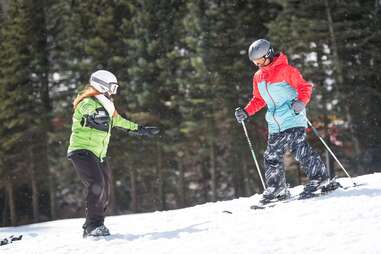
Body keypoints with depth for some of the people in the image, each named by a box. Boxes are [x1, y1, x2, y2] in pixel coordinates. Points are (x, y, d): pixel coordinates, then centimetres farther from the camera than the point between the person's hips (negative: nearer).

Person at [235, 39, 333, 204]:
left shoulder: (286, 70, -7)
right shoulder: (258, 77, 15)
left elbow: (304, 87, -6)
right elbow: (259, 100, 26)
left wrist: (301, 102, -24)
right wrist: (246, 112, 13)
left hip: (293, 119, -7)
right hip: (275, 126, 7)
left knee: (300, 150, -17)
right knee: (272, 157, 4)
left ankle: (318, 177, -7)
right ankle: (277, 190, 11)